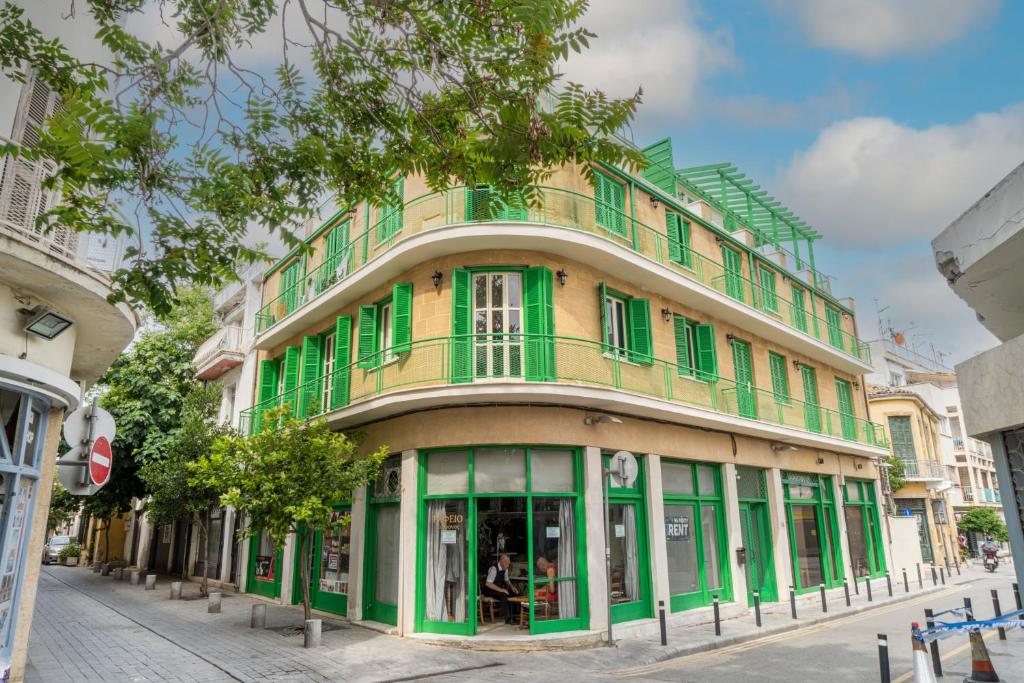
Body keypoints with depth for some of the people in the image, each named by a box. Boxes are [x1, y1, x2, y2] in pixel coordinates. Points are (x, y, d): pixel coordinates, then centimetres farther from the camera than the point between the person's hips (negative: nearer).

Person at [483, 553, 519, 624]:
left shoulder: (505, 568, 2)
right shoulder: (494, 568, -24)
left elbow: (507, 580, 16)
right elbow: (488, 584, -29)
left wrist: (512, 587, -4)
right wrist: (500, 589, -31)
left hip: (499, 589, 8)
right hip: (490, 591, -8)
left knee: (515, 593, -10)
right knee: (503, 595, -34)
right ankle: (507, 619, -24)